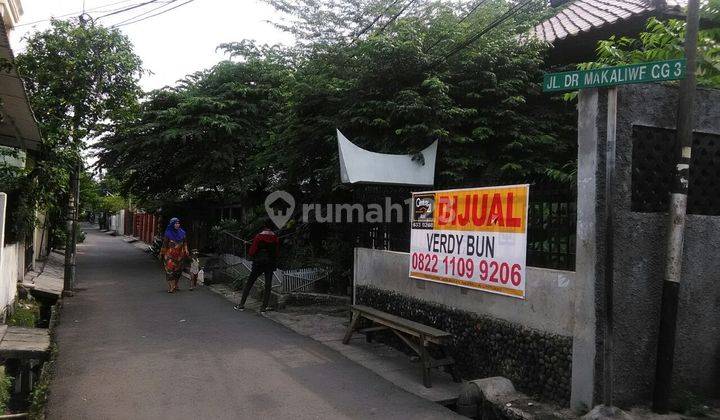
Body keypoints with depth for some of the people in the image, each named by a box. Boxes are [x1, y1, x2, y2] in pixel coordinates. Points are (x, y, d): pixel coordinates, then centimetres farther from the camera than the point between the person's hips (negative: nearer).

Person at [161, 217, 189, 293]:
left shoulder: (181, 232, 6)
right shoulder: (168, 233, -5)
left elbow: (184, 242, 12)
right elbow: (165, 244, -1)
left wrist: (186, 249, -2)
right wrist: (162, 253, 2)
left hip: (179, 255, 4)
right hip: (170, 255, -4)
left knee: (178, 270, 9)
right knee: (170, 270, -8)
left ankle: (175, 286, 21)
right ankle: (171, 287, -8)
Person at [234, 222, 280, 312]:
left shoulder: (258, 237, -6)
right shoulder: (276, 238, 2)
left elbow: (252, 252, -7)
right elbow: (277, 253, 5)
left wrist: (253, 256, 14)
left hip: (259, 263, -2)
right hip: (271, 263, 2)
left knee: (249, 283, 6)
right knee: (268, 285, 7)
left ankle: (241, 305, 6)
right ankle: (265, 306, 2)